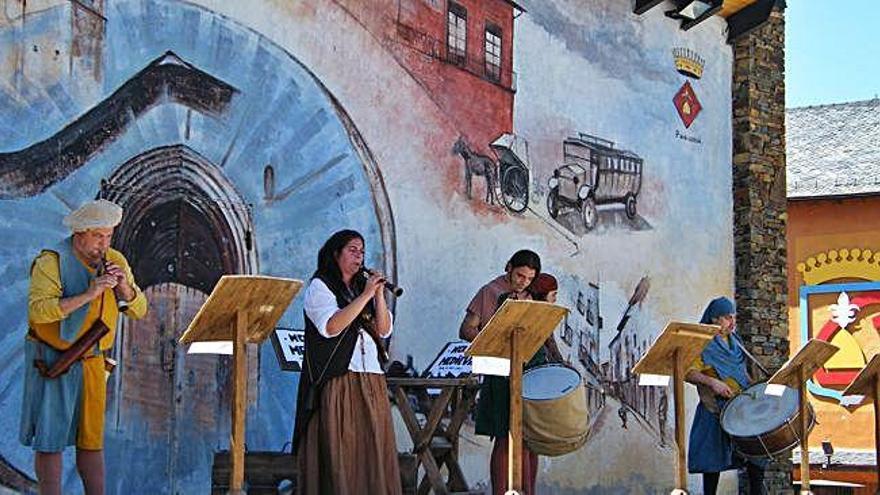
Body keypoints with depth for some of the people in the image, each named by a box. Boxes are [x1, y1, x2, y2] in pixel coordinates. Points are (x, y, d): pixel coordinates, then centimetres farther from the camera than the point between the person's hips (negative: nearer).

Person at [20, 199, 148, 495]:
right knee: (51, 439, -2)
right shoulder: (52, 262, -16)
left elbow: (139, 310, 3)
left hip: (92, 362, 6)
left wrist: (124, 287, -18)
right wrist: (88, 295, -33)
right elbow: (39, 310, -29)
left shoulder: (114, 261, 2)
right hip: (52, 362, -6)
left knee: (91, 437, 9)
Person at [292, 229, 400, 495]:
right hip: (337, 381, -6)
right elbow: (331, 327, -14)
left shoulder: (362, 287, 19)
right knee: (339, 454, -8)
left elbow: (384, 330, 10)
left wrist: (379, 294, -2)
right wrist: (365, 295, -13)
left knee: (372, 451, 1)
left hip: (372, 381, 6)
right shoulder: (319, 287, 3)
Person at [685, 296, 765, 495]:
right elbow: (689, 373, -18)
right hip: (717, 409, -6)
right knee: (714, 457, -2)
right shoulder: (704, 345, -9)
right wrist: (712, 382, -30)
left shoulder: (734, 341, 14)